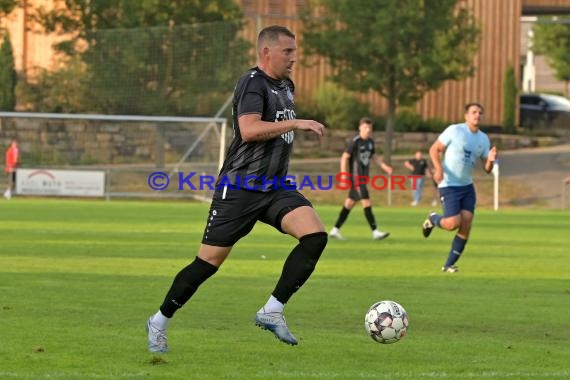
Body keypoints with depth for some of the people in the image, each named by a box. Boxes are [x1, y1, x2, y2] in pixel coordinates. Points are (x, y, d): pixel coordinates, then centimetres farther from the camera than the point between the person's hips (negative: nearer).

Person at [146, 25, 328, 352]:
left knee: (316, 235, -17)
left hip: (275, 188, 7)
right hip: (240, 188, -7)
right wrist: (296, 123, -28)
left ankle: (272, 311, -12)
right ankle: (160, 322, 18)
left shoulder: (286, 86, 13)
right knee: (209, 262, -1)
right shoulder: (253, 83, -13)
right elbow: (249, 129, -29)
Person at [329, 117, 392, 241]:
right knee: (367, 203, -13)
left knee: (350, 203, 12)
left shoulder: (370, 141, 9)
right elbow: (344, 158, -13)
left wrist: (385, 167, 8)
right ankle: (375, 232, -14)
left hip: (363, 177, 8)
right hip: (355, 176, -8)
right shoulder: (355, 142, -13)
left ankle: (335, 230, 20)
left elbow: (374, 157, 21)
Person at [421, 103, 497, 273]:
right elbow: (434, 149, -7)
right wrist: (438, 168, -23)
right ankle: (433, 219, 18)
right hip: (449, 186, -6)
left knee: (466, 226, -5)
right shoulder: (454, 131, -9)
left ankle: (449, 265, 7)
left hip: (467, 186, 6)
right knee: (453, 223, -17)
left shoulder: (483, 139, 7)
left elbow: (487, 169, 8)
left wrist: (491, 160, -16)